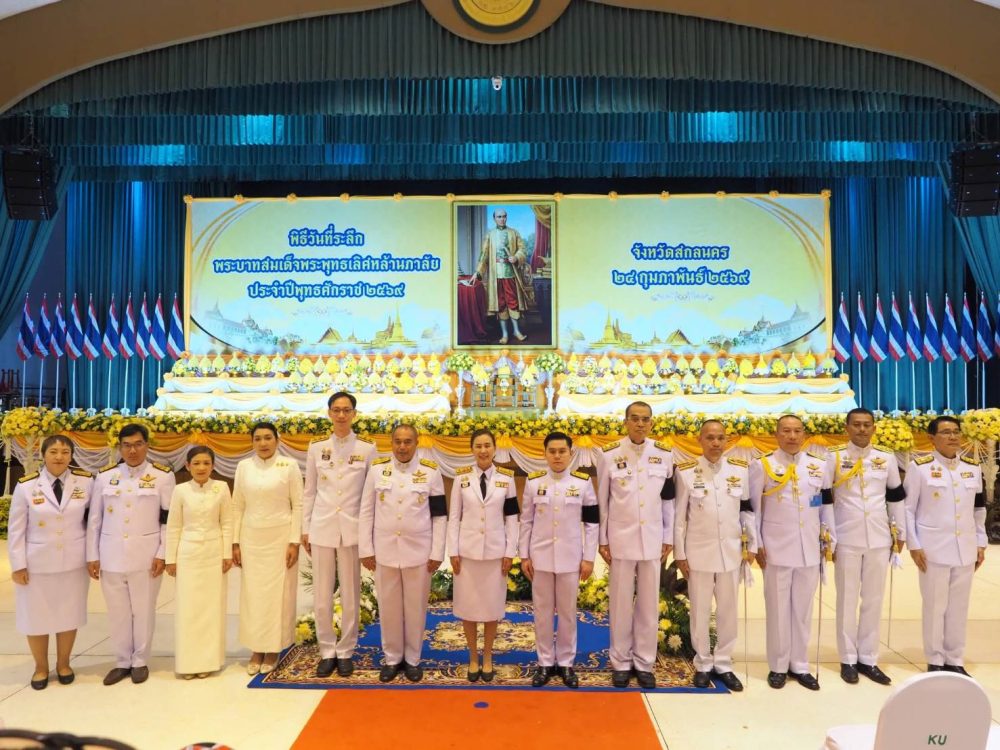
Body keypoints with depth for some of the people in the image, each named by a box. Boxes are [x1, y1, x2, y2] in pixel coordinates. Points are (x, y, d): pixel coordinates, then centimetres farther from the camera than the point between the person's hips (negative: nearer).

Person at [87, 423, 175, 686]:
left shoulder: (163, 475, -3)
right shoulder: (105, 476, 5)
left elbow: (169, 520, -3)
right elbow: (94, 520, 7)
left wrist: (162, 554, -8)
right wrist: (92, 556, 4)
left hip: (147, 555, -2)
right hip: (111, 555, 2)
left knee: (143, 610, 7)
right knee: (118, 612, 10)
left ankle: (140, 662, 23)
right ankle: (122, 662, 26)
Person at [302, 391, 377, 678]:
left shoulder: (367, 448, -2)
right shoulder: (316, 448, 4)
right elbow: (310, 492, 8)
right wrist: (305, 528, 7)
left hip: (352, 529, -1)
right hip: (322, 527, 2)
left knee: (350, 596, 6)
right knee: (321, 597, 7)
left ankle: (345, 652, 22)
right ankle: (327, 651, 23)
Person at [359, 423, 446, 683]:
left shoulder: (431, 472, -3)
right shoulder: (377, 469, 0)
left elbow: (439, 515, -1)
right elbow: (366, 512, 3)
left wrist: (437, 553, -4)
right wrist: (366, 550, -1)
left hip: (418, 551, -1)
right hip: (385, 551, 1)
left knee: (416, 608, 9)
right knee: (388, 608, 11)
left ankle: (413, 659, 27)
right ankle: (392, 658, 29)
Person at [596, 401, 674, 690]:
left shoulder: (664, 455, 1)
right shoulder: (609, 455, -5)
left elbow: (668, 499, 6)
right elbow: (601, 500, -1)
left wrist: (668, 538, 5)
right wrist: (602, 540, -1)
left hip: (652, 541, 2)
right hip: (621, 539, -2)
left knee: (649, 604, 9)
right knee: (621, 603, 6)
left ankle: (644, 663, 22)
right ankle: (621, 663, 21)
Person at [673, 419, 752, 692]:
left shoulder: (740, 470, 0)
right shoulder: (686, 471, -7)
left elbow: (747, 510, 8)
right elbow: (679, 515, -4)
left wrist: (752, 545, 6)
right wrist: (680, 554, -4)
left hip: (731, 552, 2)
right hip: (699, 552, -2)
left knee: (728, 611, 12)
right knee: (701, 611, 9)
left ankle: (723, 664, 28)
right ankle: (703, 664, 25)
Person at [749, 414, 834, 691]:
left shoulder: (820, 465, 7)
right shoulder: (762, 465, -3)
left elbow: (826, 505, 12)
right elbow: (752, 508, -2)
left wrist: (831, 540, 9)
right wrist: (756, 545, -5)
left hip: (810, 549, 3)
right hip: (777, 548, -3)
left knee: (803, 608, 11)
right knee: (778, 608, 5)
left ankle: (799, 665, 23)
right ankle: (778, 666, 17)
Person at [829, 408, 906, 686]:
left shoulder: (886, 458, 6)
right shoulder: (834, 456, -3)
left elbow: (896, 497, 13)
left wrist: (900, 532, 13)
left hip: (879, 538, 3)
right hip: (846, 539, -3)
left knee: (874, 600, 9)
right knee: (847, 600, 5)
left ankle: (868, 659, 21)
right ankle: (848, 660, 16)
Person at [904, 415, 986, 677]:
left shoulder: (973, 467, 8)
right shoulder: (919, 467, -6)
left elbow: (979, 509, 14)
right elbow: (908, 508, -5)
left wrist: (980, 543, 10)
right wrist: (914, 546, -9)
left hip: (965, 549, 4)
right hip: (933, 548, -4)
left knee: (959, 607, 11)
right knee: (935, 606, 4)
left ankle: (955, 660, 23)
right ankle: (935, 661, 16)